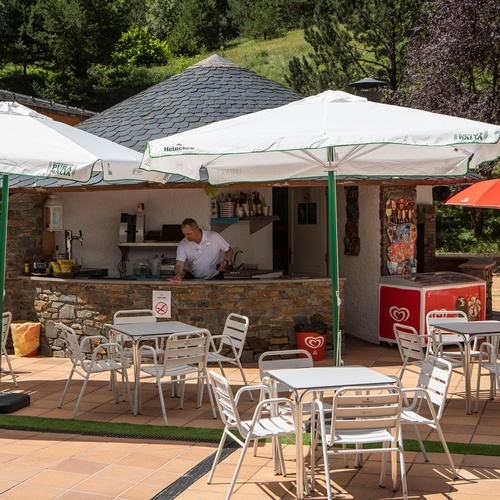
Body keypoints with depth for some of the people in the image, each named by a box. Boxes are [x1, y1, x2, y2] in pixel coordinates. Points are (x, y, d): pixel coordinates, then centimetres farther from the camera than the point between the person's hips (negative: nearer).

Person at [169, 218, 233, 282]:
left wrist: (225, 262, -15)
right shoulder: (183, 244, -6)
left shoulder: (214, 237, -9)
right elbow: (179, 264, -13)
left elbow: (229, 250, 4)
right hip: (194, 279, 3)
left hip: (215, 278, -3)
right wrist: (178, 274, -35)